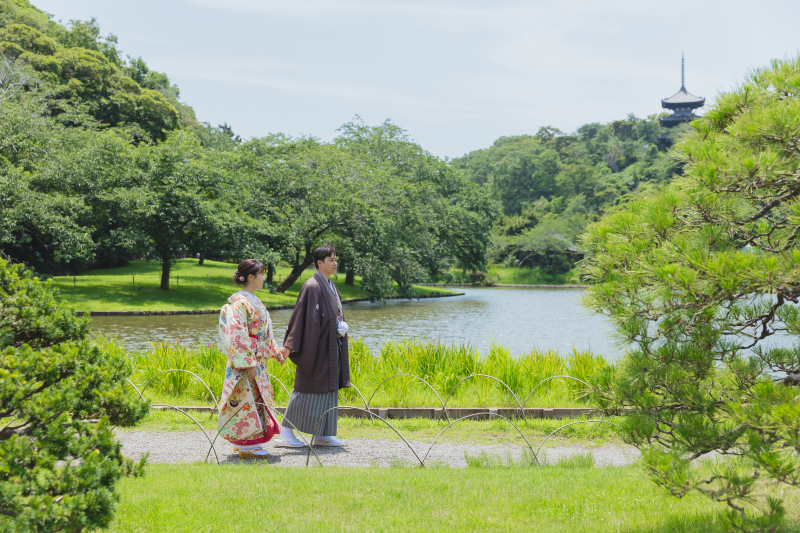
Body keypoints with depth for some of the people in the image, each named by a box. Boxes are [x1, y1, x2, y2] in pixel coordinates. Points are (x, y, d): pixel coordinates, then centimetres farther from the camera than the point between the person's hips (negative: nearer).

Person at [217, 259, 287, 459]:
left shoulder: (253, 301, 15)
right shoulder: (239, 302, -15)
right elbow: (238, 335, -20)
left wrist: (275, 351, 20)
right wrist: (249, 363, -22)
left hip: (258, 360, 10)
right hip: (246, 360, -10)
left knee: (256, 396, 12)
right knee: (247, 398, -6)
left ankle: (246, 442, 20)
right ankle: (245, 446, 0)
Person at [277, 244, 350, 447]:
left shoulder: (331, 287, 14)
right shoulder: (312, 286, -13)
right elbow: (302, 316, -18)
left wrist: (342, 327, 8)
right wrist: (290, 345, -22)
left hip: (331, 347, 9)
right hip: (316, 346, -9)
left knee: (328, 390, 9)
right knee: (307, 388, -5)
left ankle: (322, 434, 14)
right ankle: (286, 432, 2)